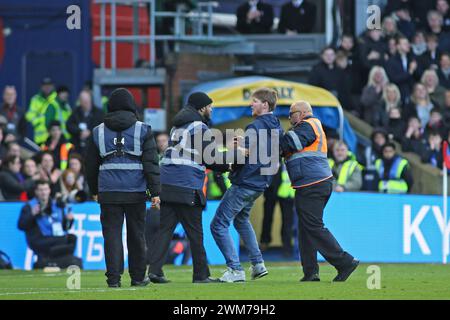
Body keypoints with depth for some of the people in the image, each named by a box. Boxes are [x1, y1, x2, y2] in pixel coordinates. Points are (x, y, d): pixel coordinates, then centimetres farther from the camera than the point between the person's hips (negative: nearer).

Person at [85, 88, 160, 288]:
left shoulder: (98, 132, 8)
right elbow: (151, 163, -3)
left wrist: (94, 190, 25)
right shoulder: (142, 131, 2)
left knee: (112, 234, 1)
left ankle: (113, 277, -7)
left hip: (108, 192, 1)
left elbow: (91, 165, 14)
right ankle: (138, 277, 16)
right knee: (136, 234, 9)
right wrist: (155, 192, -3)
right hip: (135, 191, -1)